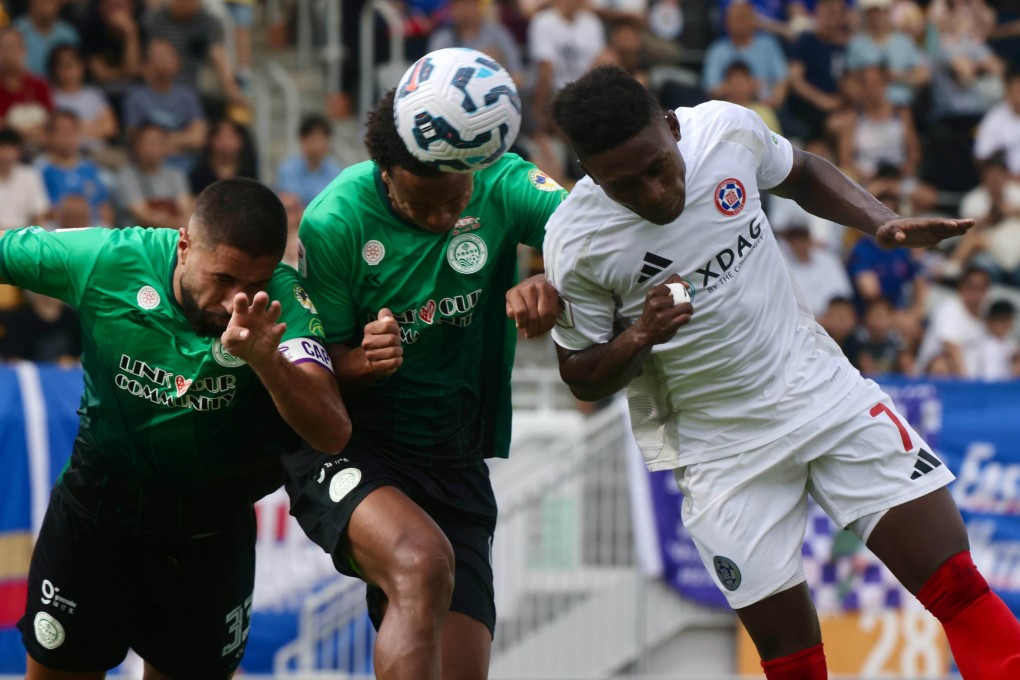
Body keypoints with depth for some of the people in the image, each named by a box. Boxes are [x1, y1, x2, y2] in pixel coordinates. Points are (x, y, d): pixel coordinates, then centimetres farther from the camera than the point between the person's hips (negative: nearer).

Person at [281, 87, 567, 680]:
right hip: (348, 453, -4)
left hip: (455, 468, 4)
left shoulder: (501, 188, -5)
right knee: (422, 563, -35)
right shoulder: (335, 223, -13)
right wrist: (362, 361, -29)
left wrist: (551, 287, -35)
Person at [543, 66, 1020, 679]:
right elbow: (583, 377, -4)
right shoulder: (575, 243, -17)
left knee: (958, 585, -6)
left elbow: (800, 174, 13)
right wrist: (640, 338, -23)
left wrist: (884, 223, -3)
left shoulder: (728, 128, -11)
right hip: (722, 446, -2)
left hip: (826, 392, 2)